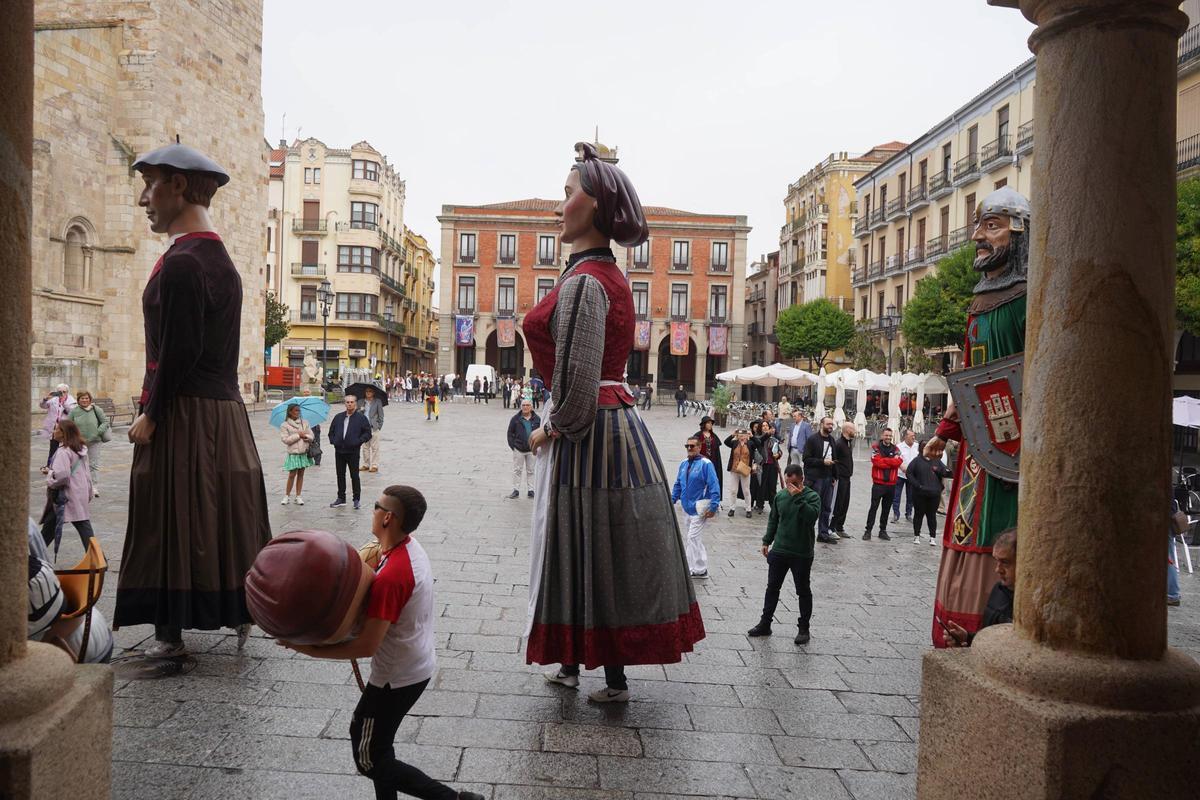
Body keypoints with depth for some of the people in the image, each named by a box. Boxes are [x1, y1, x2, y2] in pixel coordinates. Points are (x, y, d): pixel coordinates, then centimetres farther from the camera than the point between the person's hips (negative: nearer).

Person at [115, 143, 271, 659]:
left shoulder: (181, 263, -16)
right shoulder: (220, 259, 13)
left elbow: (179, 352, -19)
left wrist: (151, 415, -10)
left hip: (184, 414, -9)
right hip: (225, 409, 9)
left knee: (170, 520, 1)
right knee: (223, 515, 15)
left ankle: (171, 631, 11)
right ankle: (239, 610, 26)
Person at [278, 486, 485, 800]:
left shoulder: (390, 576, -31)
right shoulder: (410, 548, -3)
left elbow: (367, 646, -28)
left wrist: (310, 649, -19)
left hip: (397, 677, -9)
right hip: (417, 665, 9)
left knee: (370, 760, 7)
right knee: (363, 730, 25)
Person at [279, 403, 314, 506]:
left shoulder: (304, 422, 10)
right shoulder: (284, 425, -1)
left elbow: (311, 436, 7)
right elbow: (285, 439, -11)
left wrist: (305, 436, -13)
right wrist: (298, 435, -12)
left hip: (304, 452, 3)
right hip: (293, 453, -3)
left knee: (301, 474, 6)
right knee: (292, 474, -4)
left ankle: (299, 496, 12)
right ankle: (287, 496, 9)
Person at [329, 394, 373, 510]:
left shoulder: (361, 418, -1)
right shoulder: (338, 417, 10)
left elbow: (368, 433, -1)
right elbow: (331, 431, 20)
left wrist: (358, 441, -11)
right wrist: (333, 441, 5)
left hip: (353, 451, -4)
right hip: (339, 451, 4)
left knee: (354, 476, 0)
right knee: (340, 475, 12)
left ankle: (356, 499, 8)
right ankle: (341, 498, 22)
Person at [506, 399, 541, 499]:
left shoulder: (537, 419, 1)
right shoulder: (516, 418, -2)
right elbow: (510, 433, 3)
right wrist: (512, 445, -4)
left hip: (532, 449, 1)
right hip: (518, 449, -1)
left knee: (531, 470, 8)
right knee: (517, 470, 5)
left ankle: (531, 490, 16)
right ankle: (516, 490, 12)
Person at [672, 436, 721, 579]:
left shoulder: (706, 464, -13)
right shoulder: (684, 464, 7)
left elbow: (714, 486, -16)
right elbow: (678, 484, 15)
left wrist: (713, 506, -20)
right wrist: (672, 499, 8)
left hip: (699, 507, -7)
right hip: (687, 506, 7)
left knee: (693, 537, -8)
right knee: (696, 538, 16)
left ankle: (696, 569, 1)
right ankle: (700, 568, 27)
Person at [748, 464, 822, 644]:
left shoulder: (812, 496, -9)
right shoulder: (781, 495, 3)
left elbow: (812, 516, -29)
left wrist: (798, 497, -28)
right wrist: (767, 541, 12)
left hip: (802, 554, -4)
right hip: (779, 551, 4)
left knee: (803, 591, 8)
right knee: (772, 588, 11)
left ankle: (803, 629, 19)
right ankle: (765, 624, 22)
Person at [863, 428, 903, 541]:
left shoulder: (895, 449, 8)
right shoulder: (875, 447, -2)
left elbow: (898, 461, -10)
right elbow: (877, 462, -17)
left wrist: (884, 460, -13)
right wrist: (891, 463, -10)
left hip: (891, 484, 4)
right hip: (878, 483, -4)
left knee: (886, 508, 11)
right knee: (874, 507, -3)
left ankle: (883, 530, 19)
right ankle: (868, 530, 1)